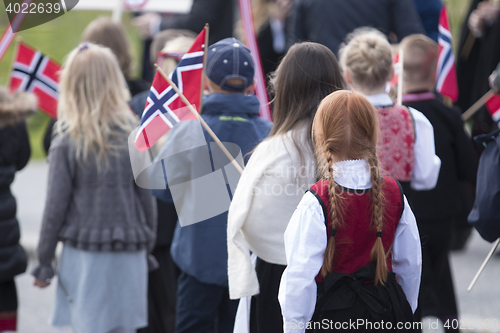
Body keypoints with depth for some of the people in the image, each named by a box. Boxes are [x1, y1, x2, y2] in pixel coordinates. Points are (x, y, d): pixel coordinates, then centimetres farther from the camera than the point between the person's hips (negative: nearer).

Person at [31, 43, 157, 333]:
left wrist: (44, 262, 5)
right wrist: (147, 249, 17)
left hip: (85, 254, -3)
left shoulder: (67, 144, -7)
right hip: (130, 254, 3)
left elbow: (55, 208, -5)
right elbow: (147, 199, 5)